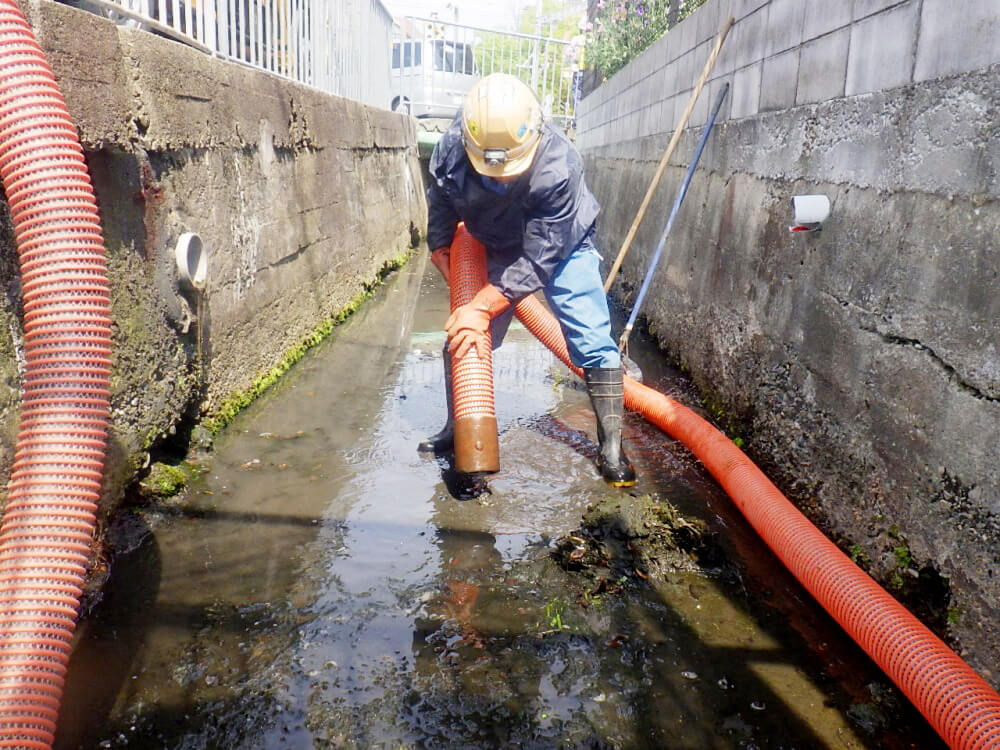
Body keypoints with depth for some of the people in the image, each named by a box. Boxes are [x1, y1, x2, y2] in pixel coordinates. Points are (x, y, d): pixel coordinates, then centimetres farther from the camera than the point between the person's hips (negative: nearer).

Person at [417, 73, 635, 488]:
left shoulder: (557, 166, -38)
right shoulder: (450, 151, -27)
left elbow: (538, 260, -34)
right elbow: (440, 216, -9)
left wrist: (482, 307, -36)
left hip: (561, 247, -3)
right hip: (495, 249, 4)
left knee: (592, 342, -13)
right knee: (462, 335, 2)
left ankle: (611, 448, -2)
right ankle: (456, 429, 22)